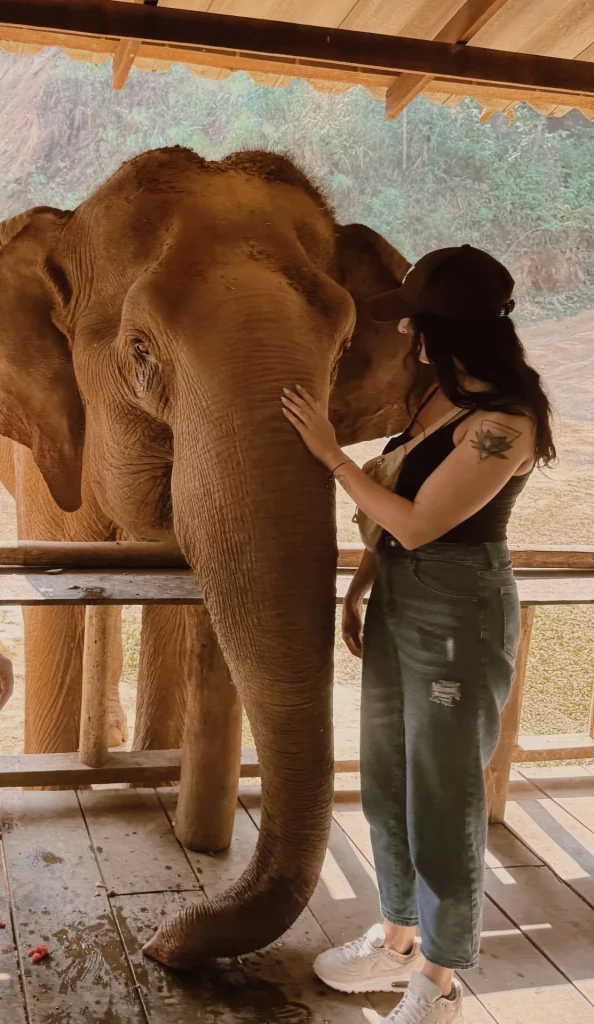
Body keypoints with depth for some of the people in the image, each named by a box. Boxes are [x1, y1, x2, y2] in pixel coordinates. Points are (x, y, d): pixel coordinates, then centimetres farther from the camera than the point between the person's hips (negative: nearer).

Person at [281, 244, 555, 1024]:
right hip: (400, 603, 9)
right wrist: (359, 587, 10)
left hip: (459, 616, -9)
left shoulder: (502, 421, -21)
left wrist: (330, 454, -13)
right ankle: (399, 939, 38)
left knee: (442, 798, 4)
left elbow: (416, 522, -20)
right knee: (386, 779, 18)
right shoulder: (440, 393, 6)